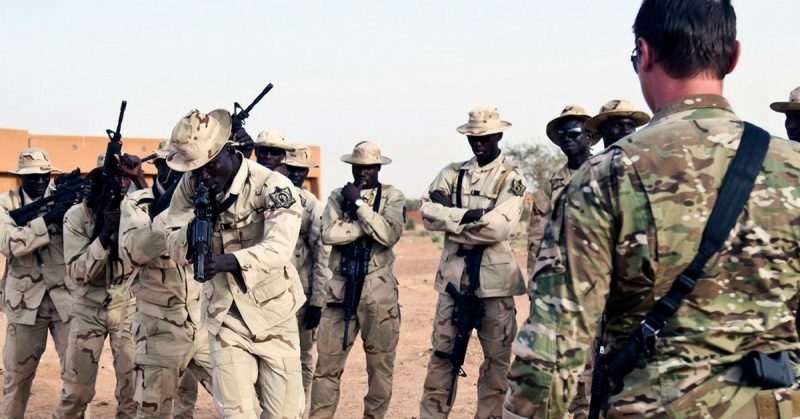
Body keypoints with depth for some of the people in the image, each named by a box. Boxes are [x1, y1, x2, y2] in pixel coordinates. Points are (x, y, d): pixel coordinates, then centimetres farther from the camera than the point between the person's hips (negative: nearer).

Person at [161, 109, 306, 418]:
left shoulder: (273, 187, -18)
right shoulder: (191, 186, -3)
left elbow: (279, 248, -32)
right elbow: (173, 250, 0)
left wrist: (230, 260, -50)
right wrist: (194, 229, -22)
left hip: (274, 315, -3)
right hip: (224, 317, 3)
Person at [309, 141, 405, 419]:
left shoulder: (393, 197, 3)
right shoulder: (338, 196, 9)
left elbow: (390, 234, -15)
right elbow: (328, 234, -8)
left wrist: (359, 203, -11)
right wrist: (369, 224, -12)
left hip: (378, 291, -1)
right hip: (341, 288, 2)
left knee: (381, 364, 6)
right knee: (327, 363, 3)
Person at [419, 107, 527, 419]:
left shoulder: (511, 178, -2)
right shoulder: (452, 173, 10)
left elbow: (499, 227, -17)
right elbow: (428, 212, -4)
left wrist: (449, 218, -12)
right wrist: (469, 215, -17)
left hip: (494, 279, -3)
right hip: (454, 276, 3)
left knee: (497, 358, 5)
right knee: (442, 353, 8)